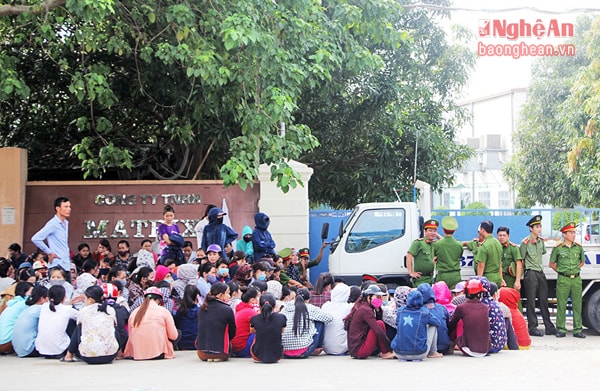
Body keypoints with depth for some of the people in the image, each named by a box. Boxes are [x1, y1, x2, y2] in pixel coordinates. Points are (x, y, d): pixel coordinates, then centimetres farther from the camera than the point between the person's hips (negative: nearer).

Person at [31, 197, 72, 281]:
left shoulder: (66, 223, 13)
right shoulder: (53, 224, -12)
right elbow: (35, 239, -18)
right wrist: (49, 252, -12)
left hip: (66, 265, 8)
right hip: (57, 265, -8)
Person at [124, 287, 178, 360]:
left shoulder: (134, 312, 7)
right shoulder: (163, 311, -1)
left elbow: (130, 335, 11)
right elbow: (174, 336, 2)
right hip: (158, 355, -5)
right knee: (178, 332, 17)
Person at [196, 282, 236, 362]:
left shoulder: (201, 309, 2)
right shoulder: (228, 310, -10)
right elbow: (232, 333, 1)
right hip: (220, 353, -4)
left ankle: (208, 358, 12)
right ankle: (218, 357, 5)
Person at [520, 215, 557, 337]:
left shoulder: (541, 241, 12)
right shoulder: (525, 242, -8)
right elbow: (521, 260, -4)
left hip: (540, 272, 6)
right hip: (530, 273, -6)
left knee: (544, 301, 7)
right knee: (531, 301, -3)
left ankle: (549, 327, 9)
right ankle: (532, 327, 1)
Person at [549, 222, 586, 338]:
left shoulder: (579, 247, 9)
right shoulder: (558, 248, 0)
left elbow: (582, 262, 23)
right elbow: (552, 264, 10)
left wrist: (575, 269, 11)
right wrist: (560, 271, 2)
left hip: (576, 279, 3)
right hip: (563, 280, -3)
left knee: (577, 305, 3)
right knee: (561, 305, -1)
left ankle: (578, 330, 8)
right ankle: (561, 329, 5)